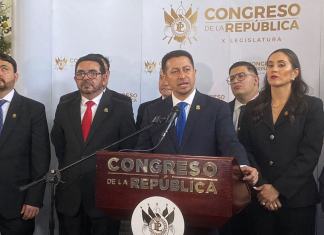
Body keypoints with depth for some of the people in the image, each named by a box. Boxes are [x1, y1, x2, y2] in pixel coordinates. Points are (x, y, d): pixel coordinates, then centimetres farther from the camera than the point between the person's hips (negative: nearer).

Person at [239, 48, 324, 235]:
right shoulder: (253, 108, 7)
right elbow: (245, 150, 3)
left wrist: (278, 188, -14)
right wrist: (260, 186, -10)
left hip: (296, 199, -2)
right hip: (260, 198, 2)